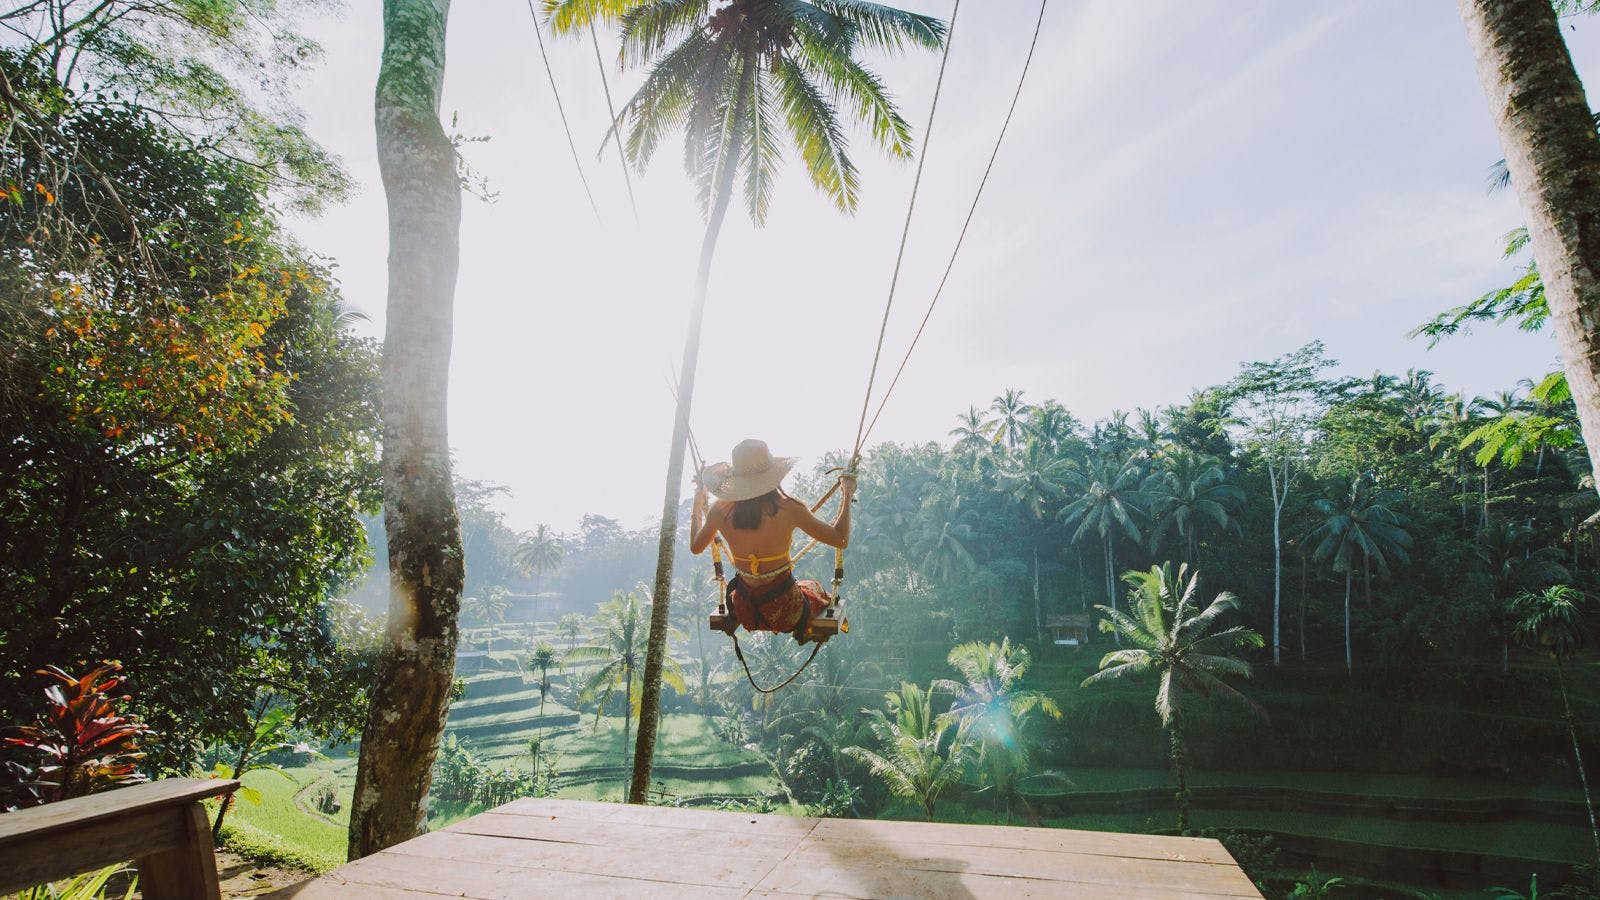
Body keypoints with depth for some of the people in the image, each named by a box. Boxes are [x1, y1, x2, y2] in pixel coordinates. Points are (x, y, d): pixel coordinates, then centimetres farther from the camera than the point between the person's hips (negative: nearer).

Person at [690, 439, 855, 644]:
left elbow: (695, 547, 7)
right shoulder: (788, 509, -22)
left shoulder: (720, 511, -13)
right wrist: (848, 495, -2)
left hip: (745, 613, 3)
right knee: (816, 590, 32)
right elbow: (841, 540, -14)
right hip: (786, 612, -3)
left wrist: (698, 504, 19)